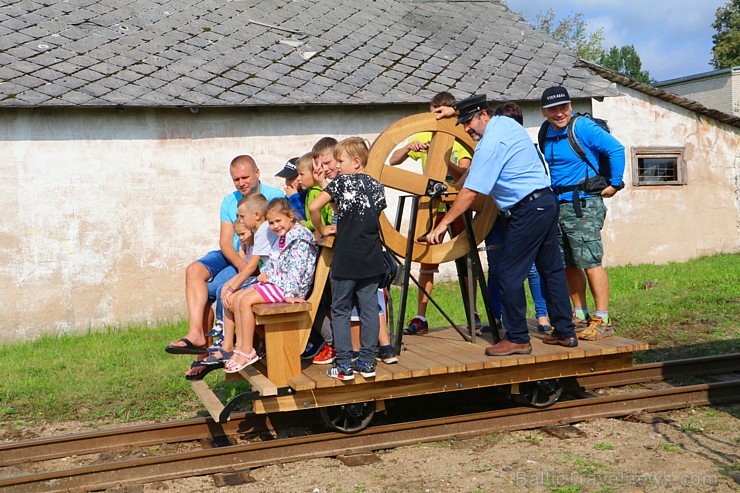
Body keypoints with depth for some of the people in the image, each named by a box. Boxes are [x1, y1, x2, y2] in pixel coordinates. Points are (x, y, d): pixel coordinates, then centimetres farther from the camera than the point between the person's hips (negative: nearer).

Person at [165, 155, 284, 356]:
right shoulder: (229, 201, 12)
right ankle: (196, 334, -29)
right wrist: (240, 263, -20)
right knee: (194, 270, -20)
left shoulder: (275, 197, -6)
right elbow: (225, 241, 3)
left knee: (210, 289, -21)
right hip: (233, 256, 6)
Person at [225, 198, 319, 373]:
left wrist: (290, 293, -27)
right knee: (237, 298, 4)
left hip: (288, 285, -10)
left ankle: (248, 351, -11)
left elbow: (296, 269, -22)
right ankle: (240, 346, 2)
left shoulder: (300, 238, -15)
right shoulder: (282, 237, 16)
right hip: (276, 280, 10)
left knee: (246, 301, -18)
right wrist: (266, 273, 3)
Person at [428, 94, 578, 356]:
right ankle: (565, 332, 21)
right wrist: (455, 111, 37)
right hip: (547, 201, 10)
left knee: (509, 274, -4)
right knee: (551, 269, 14)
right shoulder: (507, 122, 11)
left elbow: (470, 192, -18)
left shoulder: (490, 144, -16)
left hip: (528, 211, -10)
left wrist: (442, 224, -13)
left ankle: (517, 339, 2)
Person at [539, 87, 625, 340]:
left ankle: (602, 321, -6)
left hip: (583, 205, -8)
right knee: (568, 265, 11)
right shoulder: (547, 135, 13)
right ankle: (580, 316, 21)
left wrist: (614, 184, -9)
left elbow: (616, 149, -12)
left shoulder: (583, 127, -9)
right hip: (557, 206, 8)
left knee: (590, 262, -10)